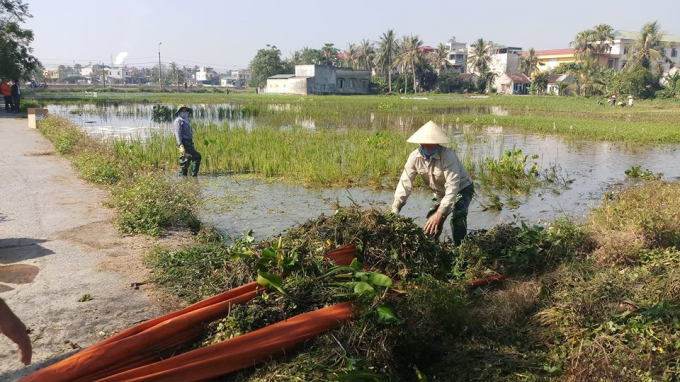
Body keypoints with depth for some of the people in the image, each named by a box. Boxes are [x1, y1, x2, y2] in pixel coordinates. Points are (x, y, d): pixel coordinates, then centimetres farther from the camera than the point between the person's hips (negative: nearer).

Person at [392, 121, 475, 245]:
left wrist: (439, 213, -48)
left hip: (461, 188, -5)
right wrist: (395, 209, -30)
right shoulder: (415, 157, -19)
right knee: (431, 223, 6)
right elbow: (405, 182, -19)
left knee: (457, 215, -30)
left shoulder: (448, 156, -35)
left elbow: (452, 187, -40)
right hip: (441, 193, 6)